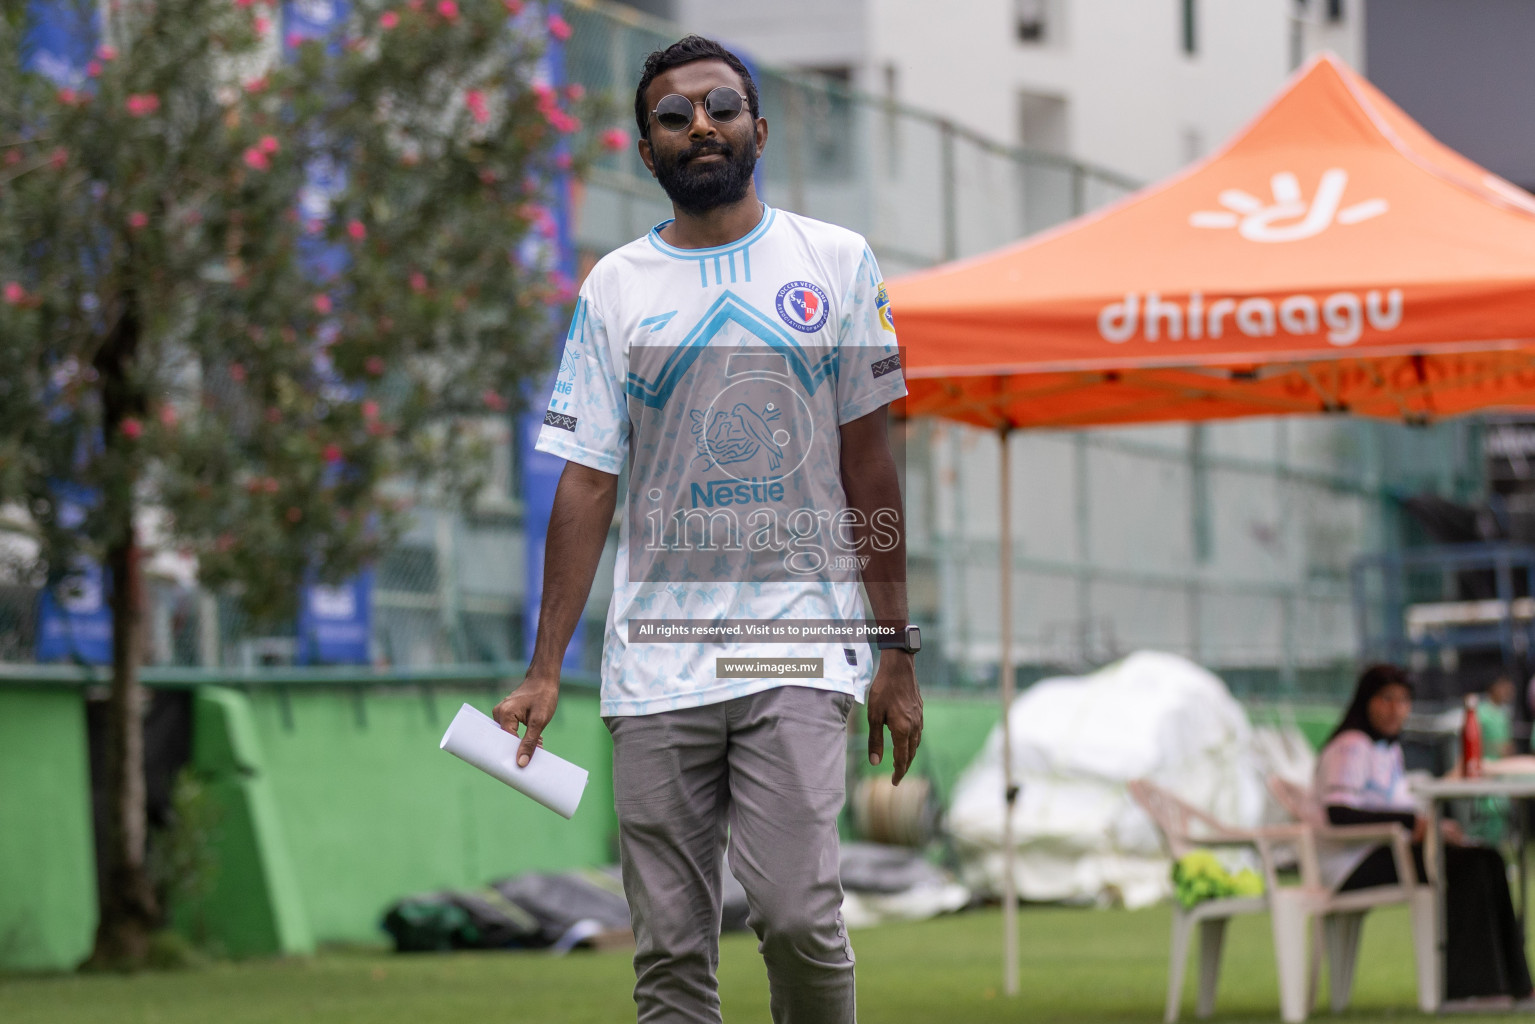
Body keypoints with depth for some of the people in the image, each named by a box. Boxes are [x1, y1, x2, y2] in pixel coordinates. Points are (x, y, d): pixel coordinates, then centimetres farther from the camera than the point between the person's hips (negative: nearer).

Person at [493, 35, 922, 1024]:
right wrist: (545, 670, -1)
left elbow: (868, 462, 7)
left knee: (798, 912, -15)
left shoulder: (835, 263, 7)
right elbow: (587, 481, 6)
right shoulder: (615, 287, 8)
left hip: (798, 644, -2)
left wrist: (898, 650, 3)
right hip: (656, 660, 2)